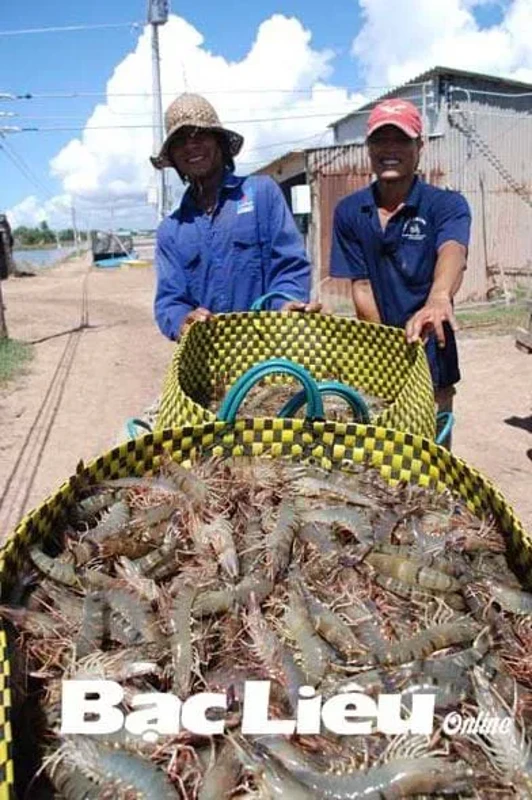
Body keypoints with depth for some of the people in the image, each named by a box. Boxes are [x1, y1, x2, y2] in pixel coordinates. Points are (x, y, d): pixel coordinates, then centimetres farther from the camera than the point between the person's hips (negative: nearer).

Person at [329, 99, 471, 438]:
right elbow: (362, 286, -1)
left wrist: (439, 297, -53)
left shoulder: (446, 205, -9)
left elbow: (452, 251, -31)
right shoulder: (349, 212, 0)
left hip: (430, 361, -2)